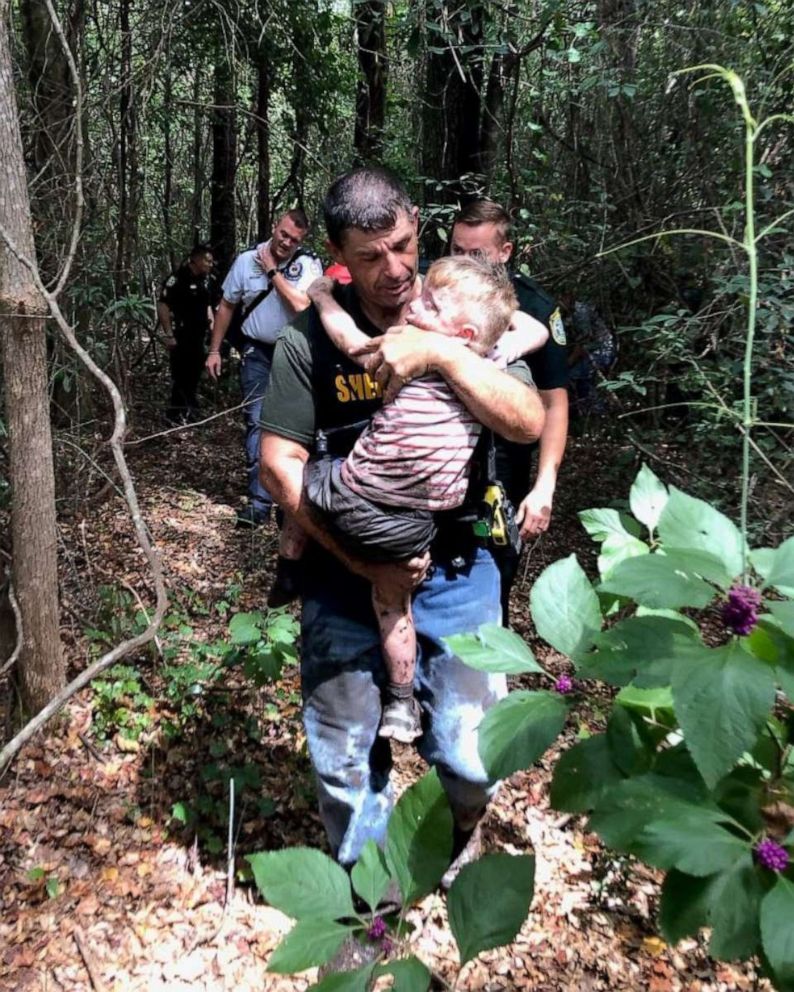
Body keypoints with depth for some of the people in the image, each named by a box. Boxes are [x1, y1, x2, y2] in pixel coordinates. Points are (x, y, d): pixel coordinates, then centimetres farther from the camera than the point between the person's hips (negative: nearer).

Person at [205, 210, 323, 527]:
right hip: (257, 352, 1)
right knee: (257, 423, -5)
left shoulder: (310, 264, -9)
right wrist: (214, 350, 4)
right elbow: (226, 306, 6)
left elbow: (303, 305, -24)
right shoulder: (246, 260, -3)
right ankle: (259, 502, -3)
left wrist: (272, 270, -16)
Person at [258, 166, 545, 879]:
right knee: (344, 756, 12)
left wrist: (440, 353, -26)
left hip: (454, 564, 0)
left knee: (470, 754, 2)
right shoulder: (312, 335, -7)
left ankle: (462, 826, 41)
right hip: (344, 571, 0)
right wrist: (361, 560, -14)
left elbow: (528, 423, -14)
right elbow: (280, 463, -8)